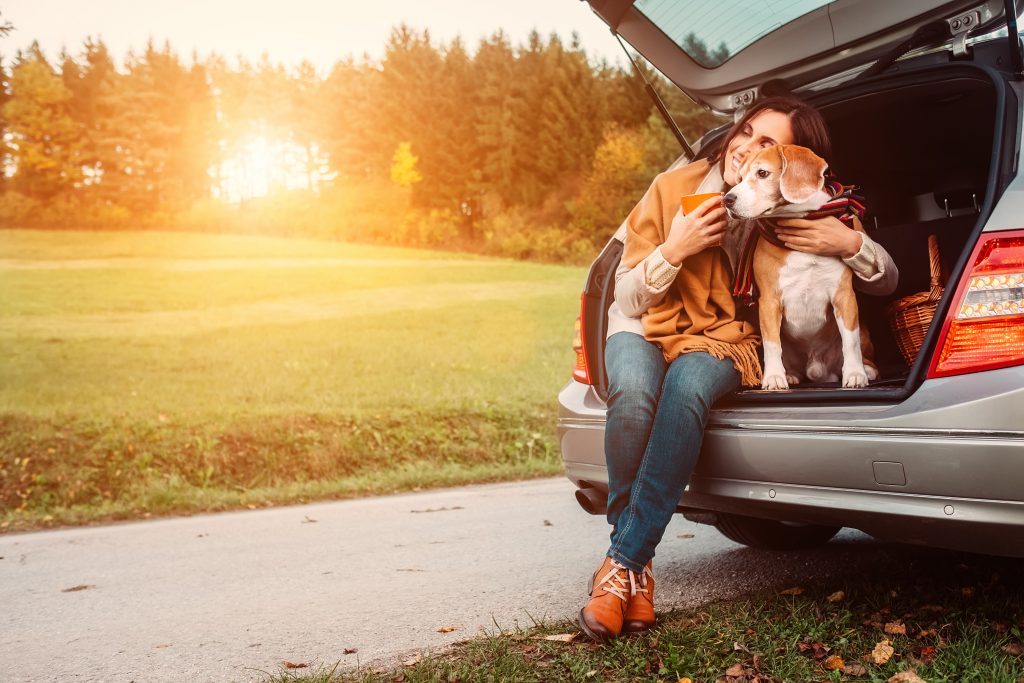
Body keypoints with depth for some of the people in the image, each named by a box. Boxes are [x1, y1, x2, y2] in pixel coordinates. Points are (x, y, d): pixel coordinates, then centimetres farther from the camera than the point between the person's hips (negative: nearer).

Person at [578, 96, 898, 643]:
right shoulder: (675, 188, -10)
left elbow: (886, 283, 0)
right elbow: (627, 299, -6)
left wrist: (851, 244, -21)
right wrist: (673, 251, -25)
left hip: (724, 340, 0)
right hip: (645, 329, 0)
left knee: (688, 386, -38)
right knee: (634, 391, -37)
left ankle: (623, 563, -32)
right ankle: (638, 565, -23)